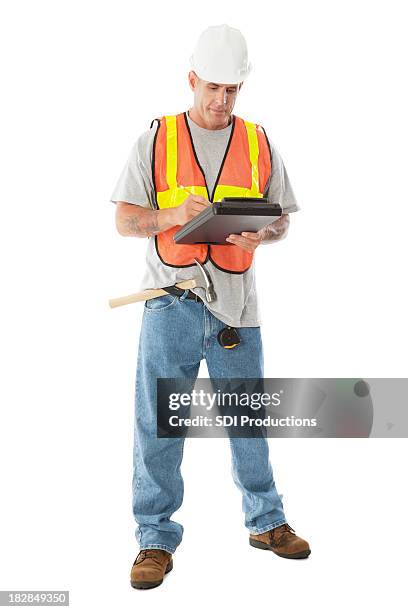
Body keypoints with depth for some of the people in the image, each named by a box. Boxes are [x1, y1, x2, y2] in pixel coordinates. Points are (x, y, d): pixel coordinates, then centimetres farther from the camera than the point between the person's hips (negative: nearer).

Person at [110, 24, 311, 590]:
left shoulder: (260, 144, 12)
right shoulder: (156, 139, 6)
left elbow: (282, 219, 12)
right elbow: (124, 219, 3)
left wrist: (263, 233, -11)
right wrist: (172, 216, -17)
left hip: (236, 306, 2)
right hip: (171, 301, -1)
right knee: (158, 423, 0)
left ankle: (267, 522, 28)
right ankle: (156, 540, 13)